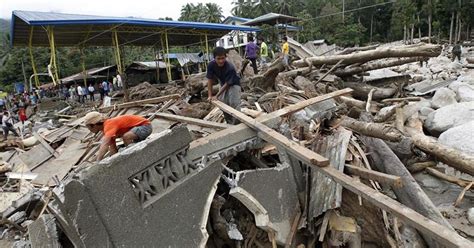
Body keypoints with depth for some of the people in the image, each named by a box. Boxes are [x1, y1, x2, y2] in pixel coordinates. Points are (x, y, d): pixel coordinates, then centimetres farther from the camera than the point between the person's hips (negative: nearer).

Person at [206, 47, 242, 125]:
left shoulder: (230, 68, -35)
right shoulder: (211, 65, -23)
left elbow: (227, 84, -27)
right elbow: (210, 80, -13)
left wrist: (217, 96, -24)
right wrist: (210, 95, -16)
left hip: (233, 84, -5)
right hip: (223, 84, 5)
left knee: (234, 104, -15)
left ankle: (236, 124, -7)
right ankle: (229, 123, 23)